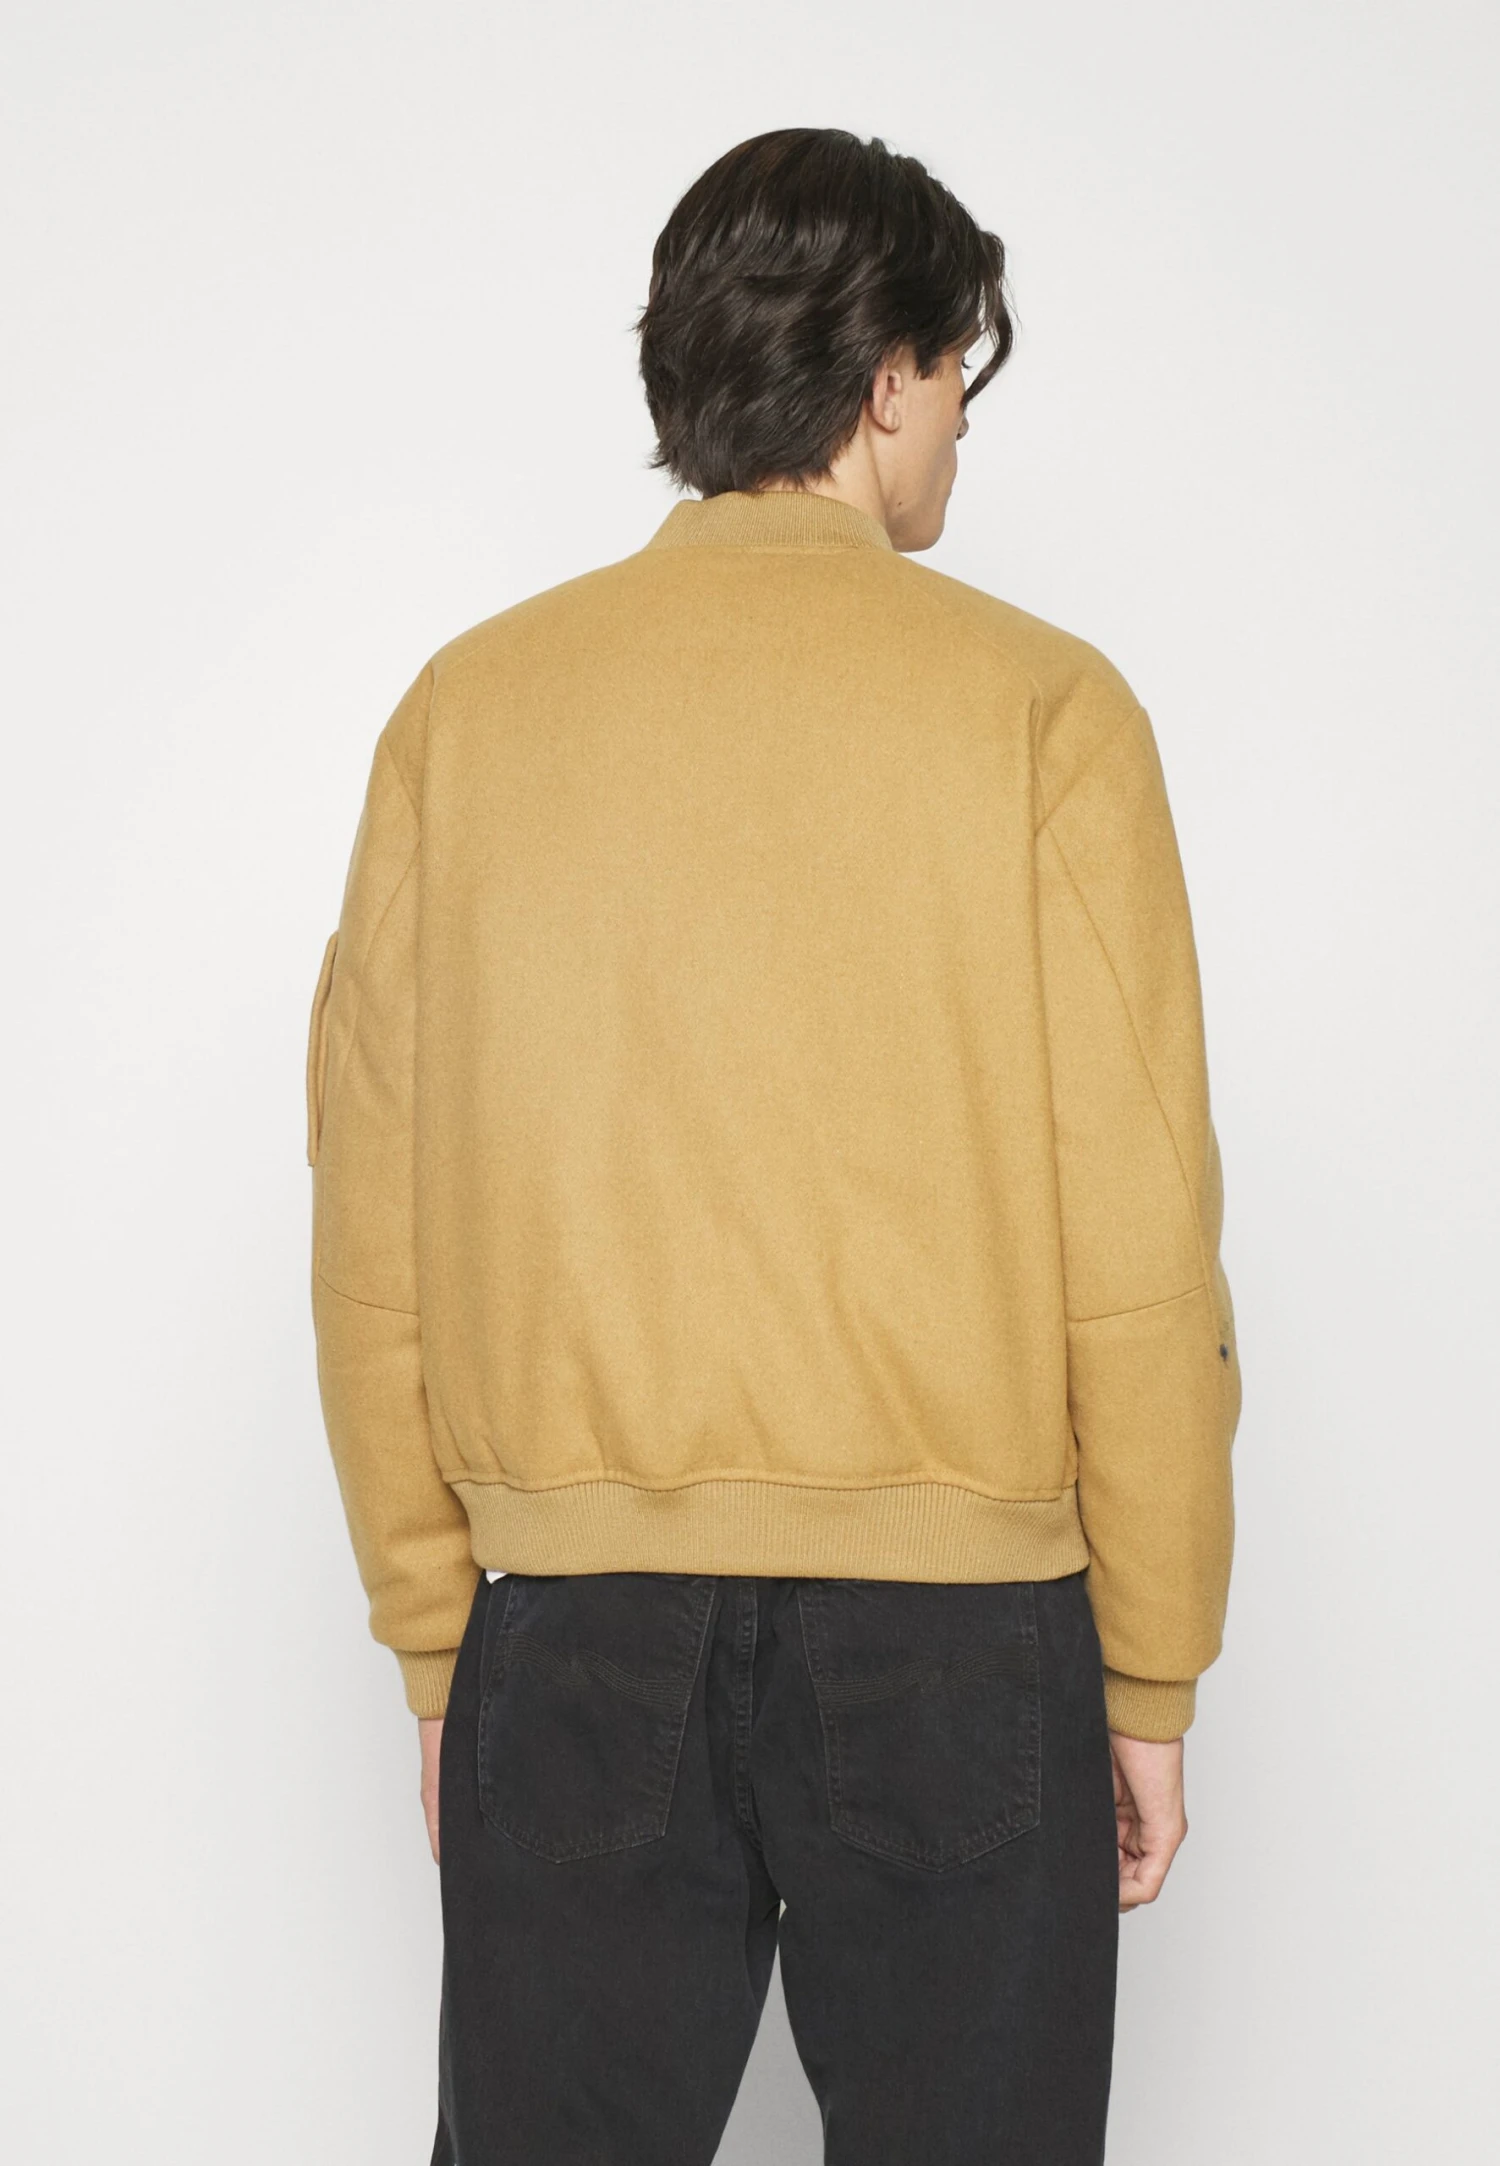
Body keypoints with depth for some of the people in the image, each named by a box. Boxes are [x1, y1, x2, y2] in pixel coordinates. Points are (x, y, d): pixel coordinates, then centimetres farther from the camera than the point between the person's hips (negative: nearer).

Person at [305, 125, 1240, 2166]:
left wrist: (436, 1641, 13)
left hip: (575, 1625, 3)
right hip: (951, 1622, -2)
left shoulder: (466, 710, 3)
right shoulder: (1036, 710, -5)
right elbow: (1136, 1249, -7)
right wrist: (1151, 1676, 4)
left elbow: (371, 1241, 4)